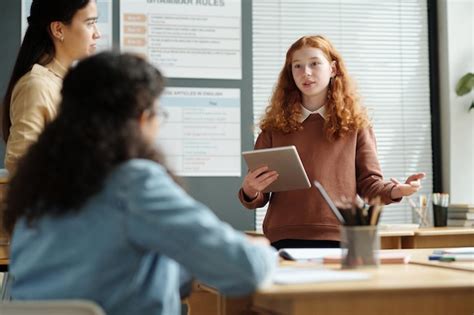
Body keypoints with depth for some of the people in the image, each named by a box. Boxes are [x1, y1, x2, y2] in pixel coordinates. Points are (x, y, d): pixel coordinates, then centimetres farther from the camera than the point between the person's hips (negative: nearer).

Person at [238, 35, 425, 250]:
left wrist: (396, 191, -15)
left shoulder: (355, 123, 8)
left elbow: (369, 184, 5)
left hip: (340, 239, 0)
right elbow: (257, 199, 10)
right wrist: (250, 191, -13)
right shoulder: (275, 127, 8)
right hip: (286, 239, 0)